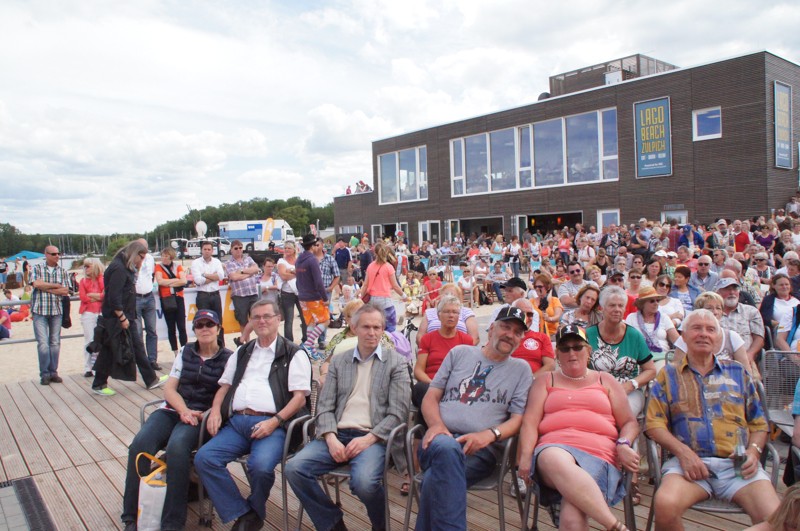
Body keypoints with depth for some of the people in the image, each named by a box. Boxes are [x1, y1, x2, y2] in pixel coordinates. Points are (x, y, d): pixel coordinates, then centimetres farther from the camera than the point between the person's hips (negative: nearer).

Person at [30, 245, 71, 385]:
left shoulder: (62, 271, 8)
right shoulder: (37, 268, 3)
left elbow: (65, 291, -2)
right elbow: (36, 284, -14)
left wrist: (46, 288, -10)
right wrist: (56, 286, -8)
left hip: (57, 311, 3)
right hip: (40, 311, -2)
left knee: (55, 343, 7)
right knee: (43, 343, -5)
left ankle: (53, 372, 15)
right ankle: (44, 374, 3)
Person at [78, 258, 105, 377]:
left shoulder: (103, 280, 7)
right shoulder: (83, 281, 7)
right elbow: (83, 297, -4)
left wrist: (91, 295, -9)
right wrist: (99, 297, -3)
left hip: (101, 313, 0)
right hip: (88, 313, 0)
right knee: (89, 340, -1)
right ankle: (88, 368, 3)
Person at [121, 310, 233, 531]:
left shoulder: (228, 359, 5)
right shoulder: (185, 352, 17)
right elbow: (169, 388, 10)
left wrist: (203, 415, -17)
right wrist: (184, 411, -8)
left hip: (202, 417, -4)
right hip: (173, 409, 4)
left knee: (177, 446, -34)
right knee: (140, 444, -24)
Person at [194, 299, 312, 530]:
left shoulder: (293, 354, 7)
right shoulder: (242, 352, 26)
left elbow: (300, 397, -1)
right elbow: (224, 386, 26)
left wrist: (274, 422, -14)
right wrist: (215, 411, 5)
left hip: (272, 424, -5)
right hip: (236, 422, 5)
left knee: (261, 465, -31)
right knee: (204, 458, -20)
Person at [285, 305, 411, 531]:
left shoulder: (396, 362, 6)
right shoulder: (338, 362, 16)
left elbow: (398, 412, -2)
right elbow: (325, 406, 9)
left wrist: (368, 439, -14)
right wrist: (331, 438, -9)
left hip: (373, 438, -4)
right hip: (337, 435, 4)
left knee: (364, 482, -32)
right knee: (294, 468, -20)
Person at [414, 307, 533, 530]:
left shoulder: (521, 369, 16)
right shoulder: (460, 353, 18)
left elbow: (518, 419, 8)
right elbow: (431, 397, 15)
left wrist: (489, 434, -13)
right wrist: (436, 424, -7)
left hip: (481, 448, -1)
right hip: (441, 437, 1)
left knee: (436, 478, -35)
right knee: (446, 447, -39)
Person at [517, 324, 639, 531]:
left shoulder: (605, 381, 25)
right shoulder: (545, 382, 22)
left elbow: (630, 423, 20)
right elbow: (530, 422, 9)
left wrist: (623, 445, -3)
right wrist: (526, 456, -8)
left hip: (598, 453, 0)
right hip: (554, 449, 0)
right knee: (554, 460, -42)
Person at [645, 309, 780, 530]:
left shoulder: (737, 373, 22)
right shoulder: (669, 375, 15)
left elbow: (759, 423, 20)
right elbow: (654, 423, 5)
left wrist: (753, 451, -1)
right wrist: (683, 452, -11)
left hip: (738, 464, 2)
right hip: (689, 462, -2)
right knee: (665, 505, -31)